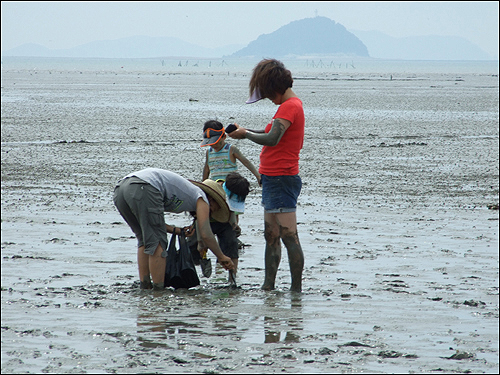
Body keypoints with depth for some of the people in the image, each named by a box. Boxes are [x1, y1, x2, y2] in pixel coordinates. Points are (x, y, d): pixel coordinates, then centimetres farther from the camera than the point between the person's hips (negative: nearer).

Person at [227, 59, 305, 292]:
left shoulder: (289, 106, -14)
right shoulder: (292, 105, 18)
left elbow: (272, 139, -24)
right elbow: (276, 136, 21)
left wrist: (246, 134, -9)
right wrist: (247, 131, 11)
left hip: (282, 179, -11)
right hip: (273, 179, 11)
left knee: (289, 237, -10)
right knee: (271, 236, 12)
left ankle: (296, 288, -10)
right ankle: (268, 286, 15)